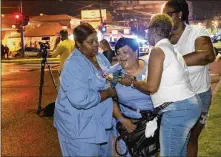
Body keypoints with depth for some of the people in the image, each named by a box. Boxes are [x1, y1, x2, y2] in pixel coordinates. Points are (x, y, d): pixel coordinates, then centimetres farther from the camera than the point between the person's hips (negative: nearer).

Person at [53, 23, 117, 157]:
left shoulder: (100, 57, 5)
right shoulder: (73, 65, -22)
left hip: (101, 122, 8)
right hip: (80, 128, -8)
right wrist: (109, 93, -22)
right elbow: (81, 100, -33)